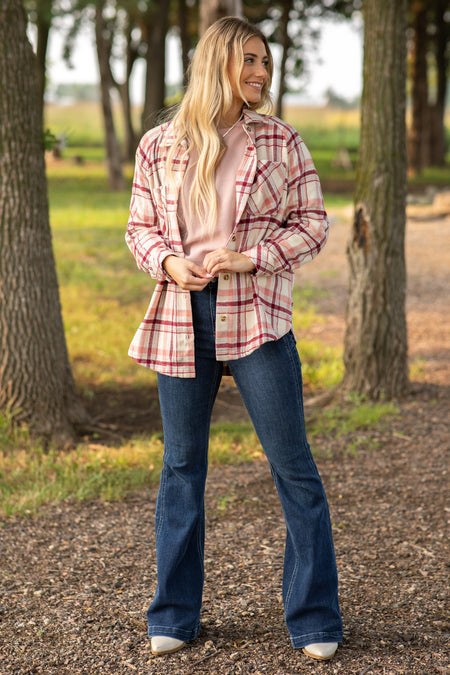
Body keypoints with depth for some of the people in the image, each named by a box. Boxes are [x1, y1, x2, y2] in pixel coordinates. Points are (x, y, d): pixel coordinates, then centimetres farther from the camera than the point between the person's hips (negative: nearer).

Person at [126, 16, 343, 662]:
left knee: (293, 464, -1)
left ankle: (315, 620, 11)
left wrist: (248, 257, -12)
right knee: (182, 464, 9)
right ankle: (174, 616, 22)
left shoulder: (280, 141, 2)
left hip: (257, 315, -1)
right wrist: (168, 261, -10)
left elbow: (314, 222, 3)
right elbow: (140, 227, 12)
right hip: (182, 316, 2)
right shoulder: (158, 146, 5)